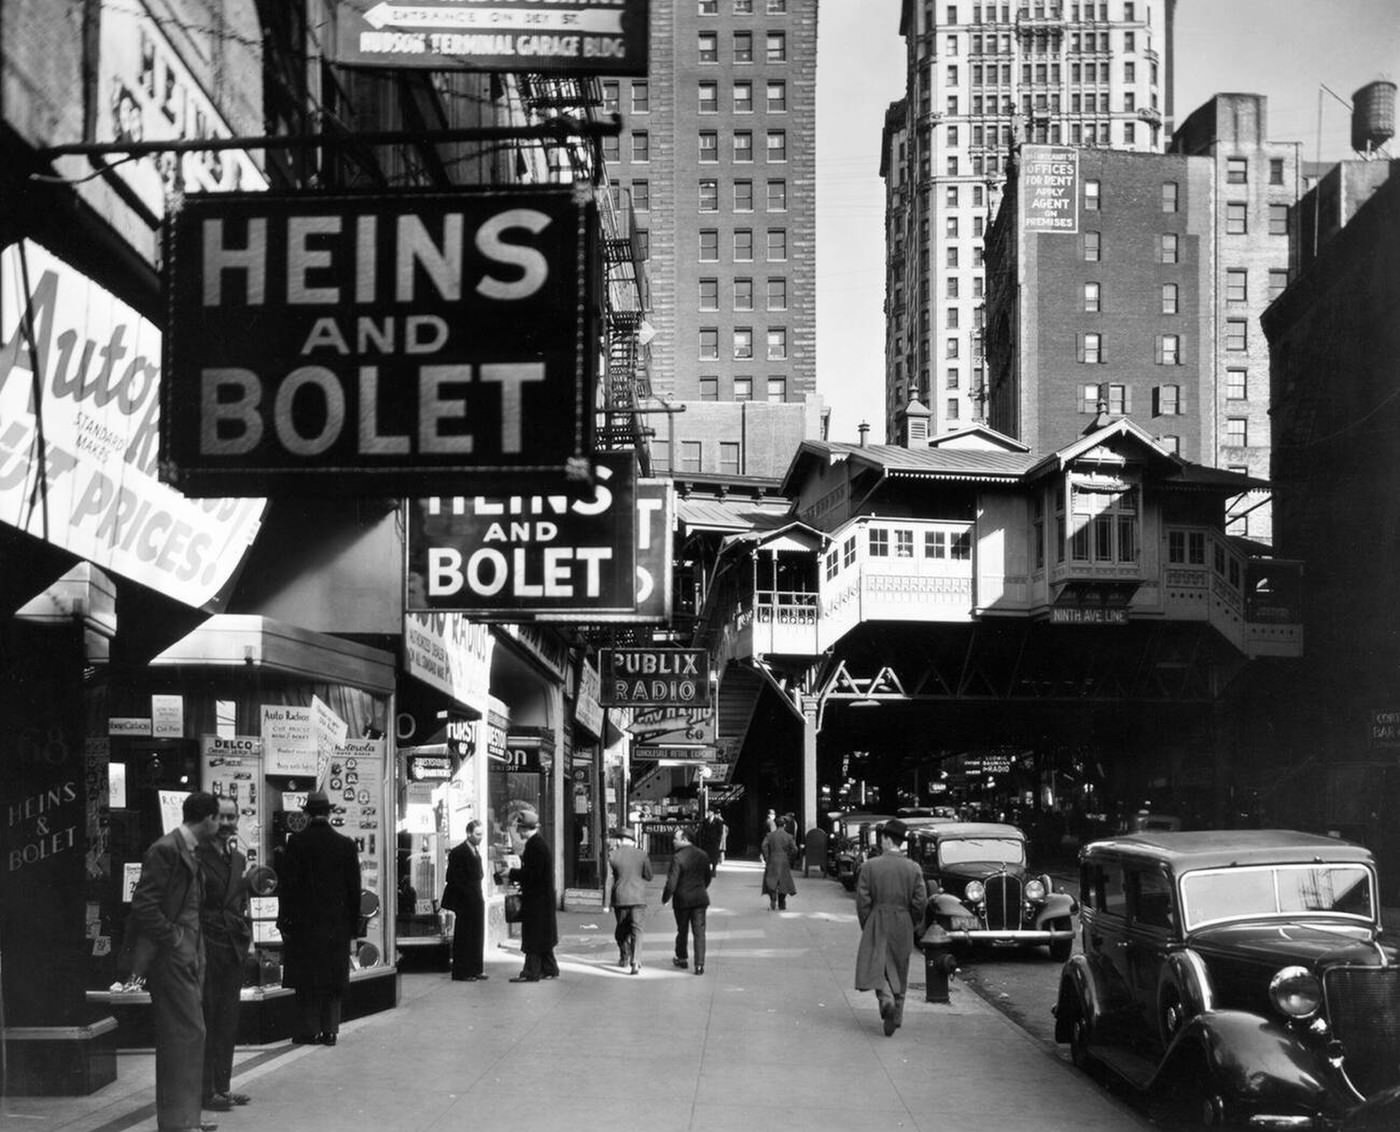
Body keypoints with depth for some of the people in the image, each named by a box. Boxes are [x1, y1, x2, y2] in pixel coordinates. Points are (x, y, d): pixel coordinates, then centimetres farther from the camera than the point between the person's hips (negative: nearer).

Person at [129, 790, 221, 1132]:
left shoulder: (189, 851, 14)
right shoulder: (165, 850, -15)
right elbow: (143, 906, -20)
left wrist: (194, 944, 13)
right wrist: (173, 937, -15)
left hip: (189, 956, 10)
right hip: (172, 958, -10)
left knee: (187, 1034, 13)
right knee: (187, 1033, -9)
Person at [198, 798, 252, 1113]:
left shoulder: (239, 859, 14)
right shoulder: (197, 856, -9)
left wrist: (246, 935, 11)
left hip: (233, 947, 7)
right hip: (206, 945, -7)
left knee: (228, 1022, 11)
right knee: (206, 1021, -3)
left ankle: (222, 1086, 18)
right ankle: (206, 1090, 0)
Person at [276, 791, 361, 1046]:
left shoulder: (296, 843, -7)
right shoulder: (346, 844, 0)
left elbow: (287, 883, -7)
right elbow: (354, 887, 4)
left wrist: (284, 920, -1)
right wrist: (353, 923, 10)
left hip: (303, 922, -2)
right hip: (337, 924, 2)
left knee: (306, 979, 5)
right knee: (333, 980, 8)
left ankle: (309, 1029, 4)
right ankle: (330, 1029, 8)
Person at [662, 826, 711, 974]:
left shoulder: (677, 857, -17)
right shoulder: (702, 855, 2)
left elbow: (672, 882, -18)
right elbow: (708, 877, 13)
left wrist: (665, 897, -3)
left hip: (682, 900, -3)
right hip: (700, 899, 3)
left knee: (682, 931, 15)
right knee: (699, 932, 3)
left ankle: (682, 959, 30)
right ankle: (699, 964, -3)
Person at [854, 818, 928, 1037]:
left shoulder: (869, 866, -8)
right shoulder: (913, 869, -3)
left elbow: (862, 900, -8)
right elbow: (921, 901, -4)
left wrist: (866, 926, 4)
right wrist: (914, 925, 11)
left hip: (877, 926, -2)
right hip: (903, 927, 3)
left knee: (876, 967, 2)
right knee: (899, 972, 14)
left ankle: (886, 999, -25)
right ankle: (896, 1017, 21)